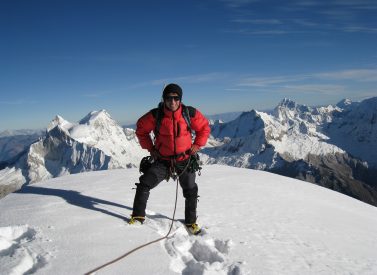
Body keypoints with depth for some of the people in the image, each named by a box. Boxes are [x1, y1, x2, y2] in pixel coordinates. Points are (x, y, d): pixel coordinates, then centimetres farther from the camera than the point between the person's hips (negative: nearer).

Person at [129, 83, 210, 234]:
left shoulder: (190, 113, -12)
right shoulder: (155, 115, -14)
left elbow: (204, 127, 4)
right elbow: (141, 128, 3)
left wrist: (197, 145, -3)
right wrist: (150, 147, -1)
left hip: (185, 159, 1)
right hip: (163, 160, 0)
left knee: (191, 191, 8)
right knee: (144, 184, -10)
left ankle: (191, 222, 29)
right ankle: (138, 216, 9)